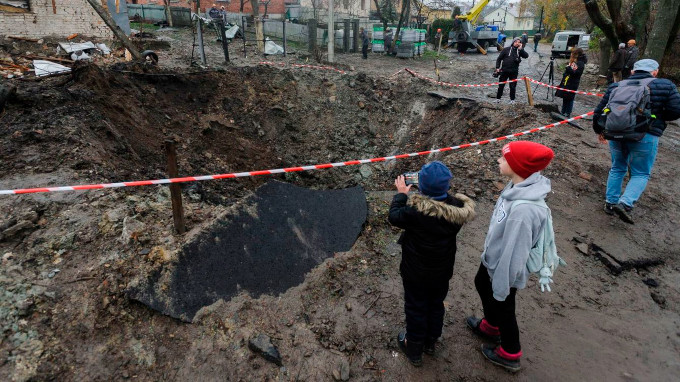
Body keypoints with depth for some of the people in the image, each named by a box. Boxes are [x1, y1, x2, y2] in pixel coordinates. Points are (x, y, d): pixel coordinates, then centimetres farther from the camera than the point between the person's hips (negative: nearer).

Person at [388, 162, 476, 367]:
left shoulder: (415, 209, -34)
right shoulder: (457, 208, -20)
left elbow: (394, 217, -14)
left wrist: (401, 194, -2)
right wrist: (437, 190, -1)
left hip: (415, 271, -4)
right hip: (442, 271, 4)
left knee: (416, 307, 18)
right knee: (436, 304, 26)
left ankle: (414, 349, 39)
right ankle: (430, 342, 50)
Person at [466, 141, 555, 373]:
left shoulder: (523, 209, -41)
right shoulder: (518, 186, -13)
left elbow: (514, 253, -30)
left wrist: (501, 288, -17)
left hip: (504, 268, -8)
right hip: (493, 258, 9)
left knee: (502, 308, 17)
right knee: (481, 286, 31)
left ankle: (510, 354, 46)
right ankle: (491, 326, 59)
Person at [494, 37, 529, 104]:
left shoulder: (519, 51, 7)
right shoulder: (506, 49, 1)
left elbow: (526, 56, -7)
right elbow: (499, 59, 3)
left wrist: (520, 49, -14)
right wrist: (497, 67, -7)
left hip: (514, 72, 1)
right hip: (504, 71, -1)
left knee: (513, 86, 5)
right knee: (501, 85, 5)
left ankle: (512, 99, 16)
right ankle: (498, 98, 16)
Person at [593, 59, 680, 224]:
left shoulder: (616, 86, 10)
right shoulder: (665, 86, 2)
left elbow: (600, 110, 11)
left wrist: (599, 130, 24)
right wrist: (657, 116, 16)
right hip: (645, 136, -3)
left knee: (617, 168, 21)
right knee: (641, 174, 9)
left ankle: (610, 202, 22)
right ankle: (625, 204, -11)